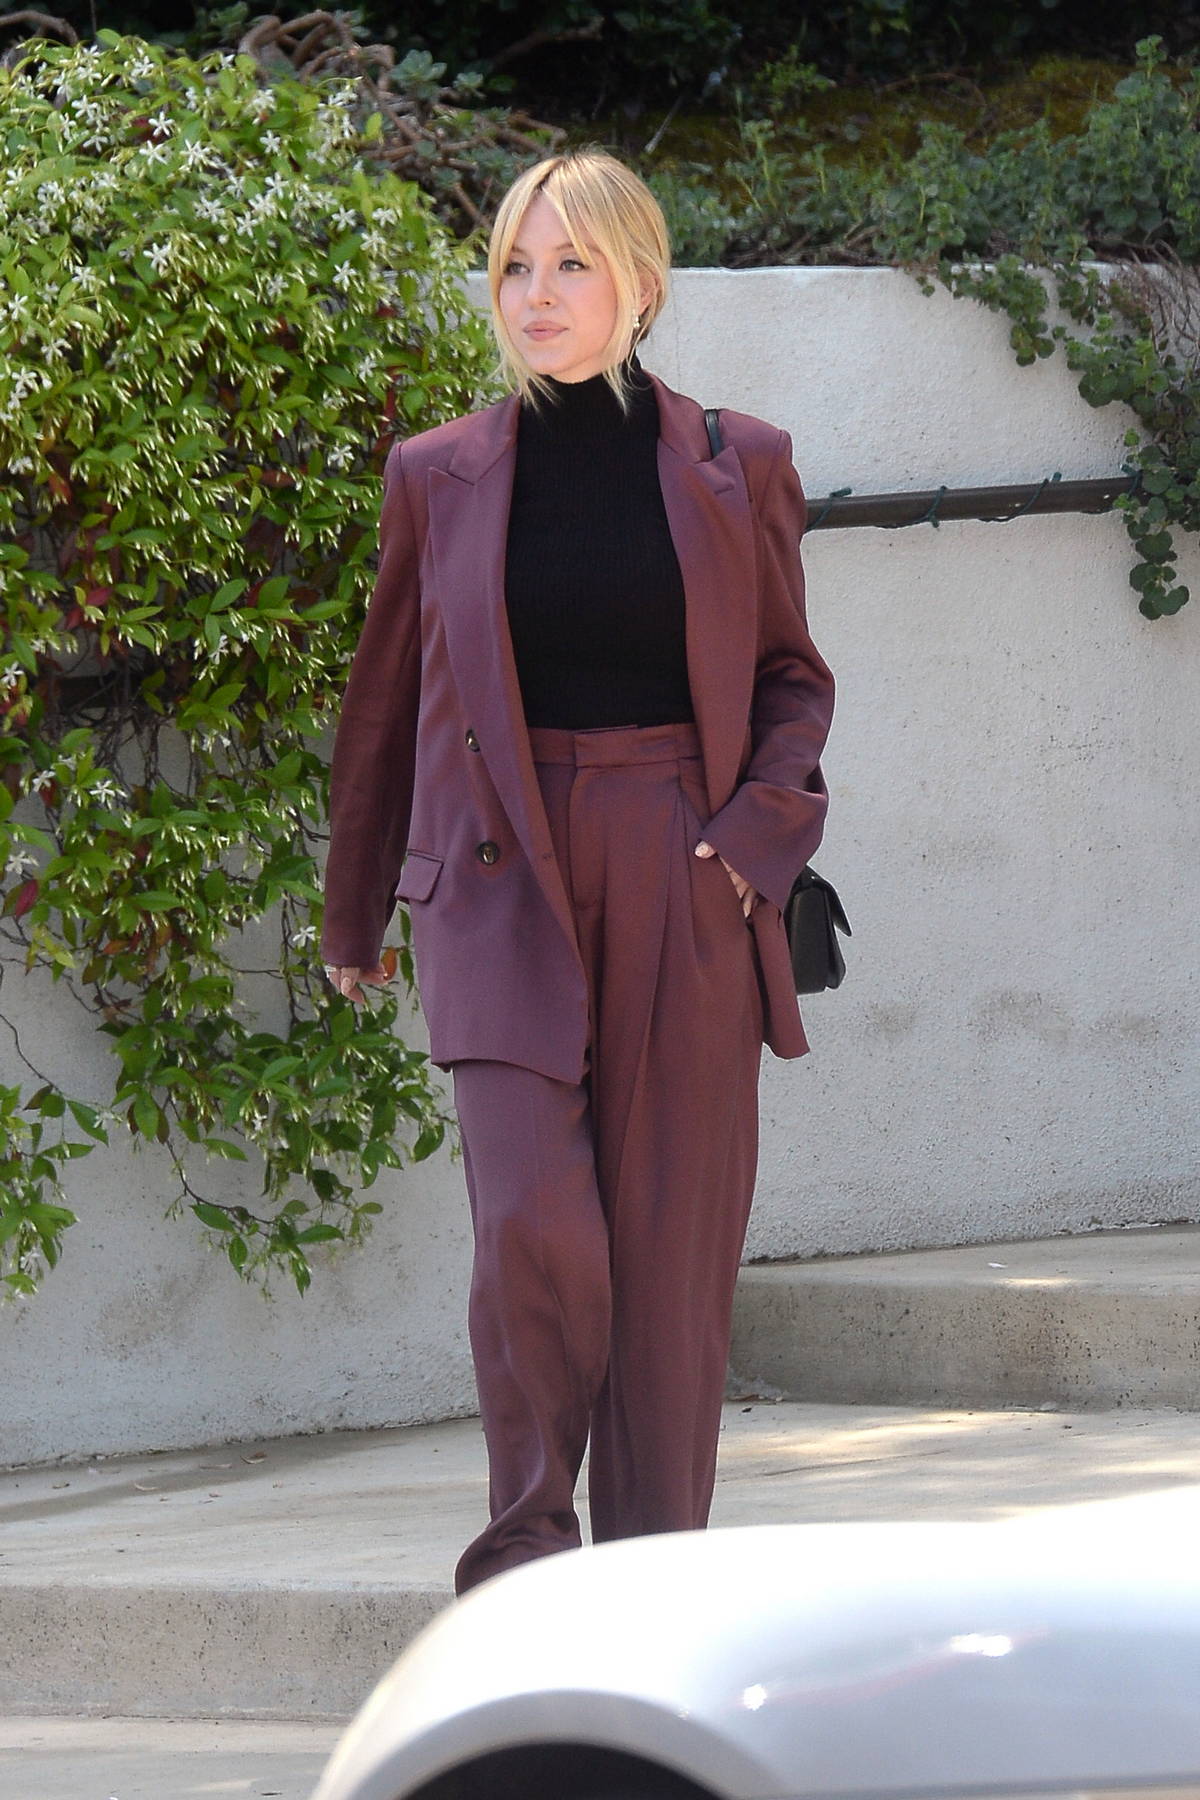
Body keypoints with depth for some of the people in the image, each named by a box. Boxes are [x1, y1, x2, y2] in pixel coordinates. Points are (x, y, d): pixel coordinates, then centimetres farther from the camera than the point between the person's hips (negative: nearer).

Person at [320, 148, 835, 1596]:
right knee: (536, 1231, -16)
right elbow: (385, 705, 16)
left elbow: (792, 678, 14)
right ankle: (526, 1546, 3)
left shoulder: (734, 468, 5)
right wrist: (354, 920, 24)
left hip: (683, 890, 1)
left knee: (673, 1255, 0)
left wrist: (759, 827, -4)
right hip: (504, 882, -1)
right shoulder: (439, 476, 6)